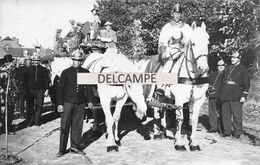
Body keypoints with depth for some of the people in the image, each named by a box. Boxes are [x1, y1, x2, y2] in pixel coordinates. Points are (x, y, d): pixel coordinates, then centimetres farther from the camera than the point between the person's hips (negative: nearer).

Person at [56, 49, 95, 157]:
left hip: (81, 103, 2)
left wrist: (89, 100, 3)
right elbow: (60, 89, 1)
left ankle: (75, 147, 20)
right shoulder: (66, 72, 2)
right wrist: (59, 104, -5)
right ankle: (62, 149, 7)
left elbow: (89, 87, 12)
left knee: (77, 125, 7)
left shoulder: (85, 72, 8)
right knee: (65, 126, -1)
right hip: (68, 102, -2)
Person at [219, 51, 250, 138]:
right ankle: (227, 131, 16)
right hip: (225, 96, 5)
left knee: (237, 115, -1)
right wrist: (222, 94, 15)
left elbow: (246, 83, -3)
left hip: (236, 97, -5)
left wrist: (244, 96, -11)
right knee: (225, 114, 7)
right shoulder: (228, 68, 18)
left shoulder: (243, 69, 2)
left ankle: (237, 132, 10)